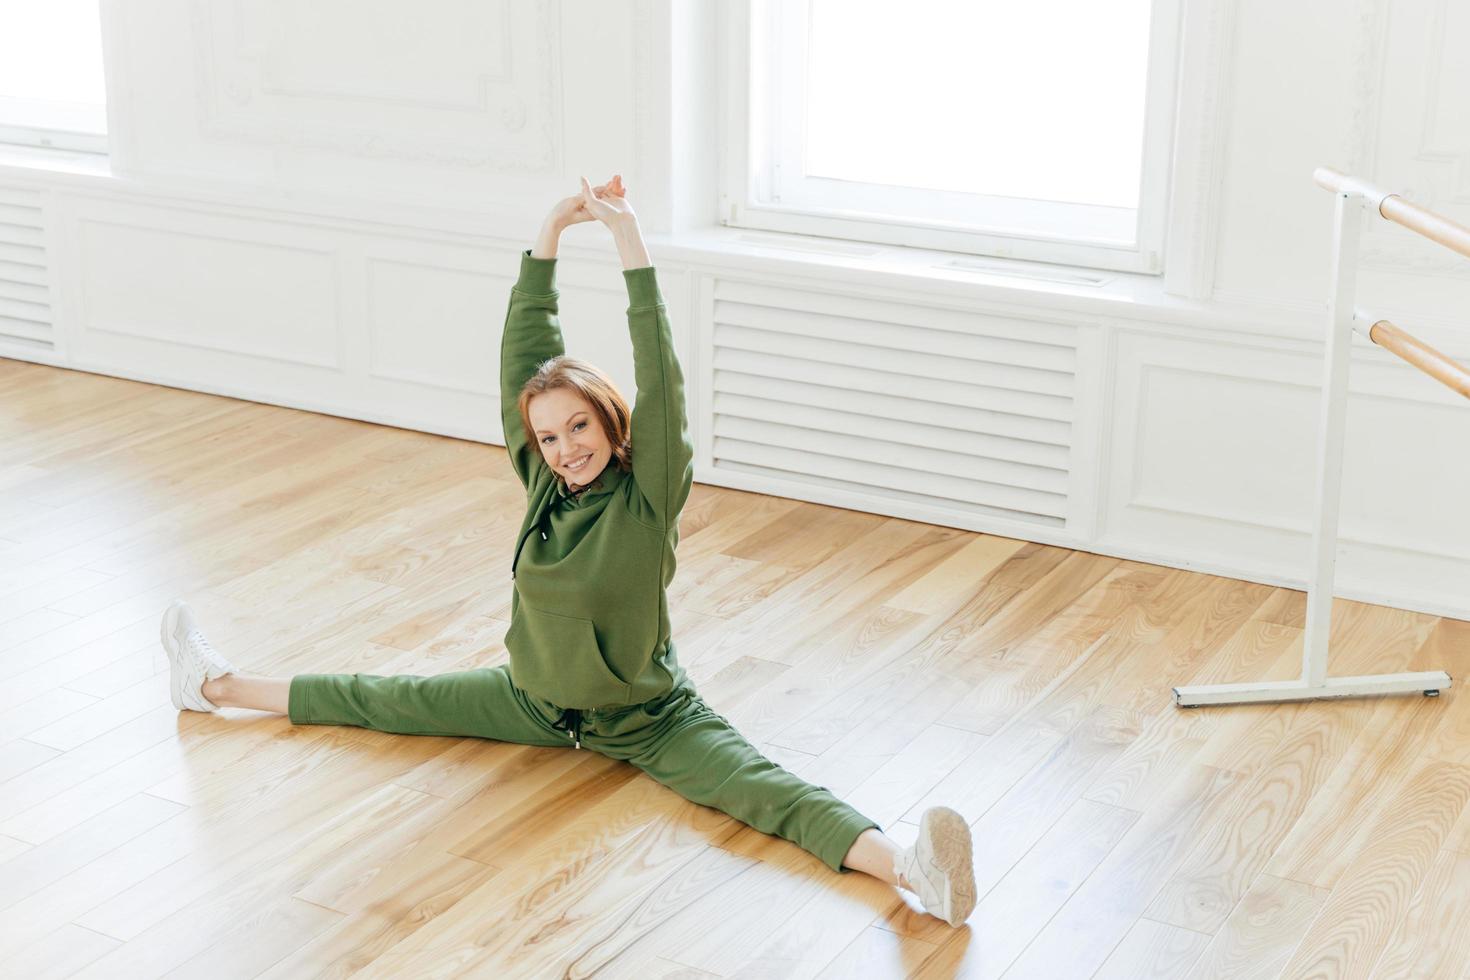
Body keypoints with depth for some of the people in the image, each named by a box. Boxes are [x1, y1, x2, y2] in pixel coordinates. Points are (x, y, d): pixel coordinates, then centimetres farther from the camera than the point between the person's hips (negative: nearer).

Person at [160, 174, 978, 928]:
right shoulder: (543, 478, -6)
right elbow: (525, 348, -10)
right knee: (387, 701, 14)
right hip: (537, 701, 6)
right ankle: (222, 687, 30)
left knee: (761, 786, -28)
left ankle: (909, 870, -52)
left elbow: (661, 379, -33)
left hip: (647, 718, -5)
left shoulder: (650, 492, -20)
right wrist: (552, 234, -17)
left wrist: (632, 243, -37)